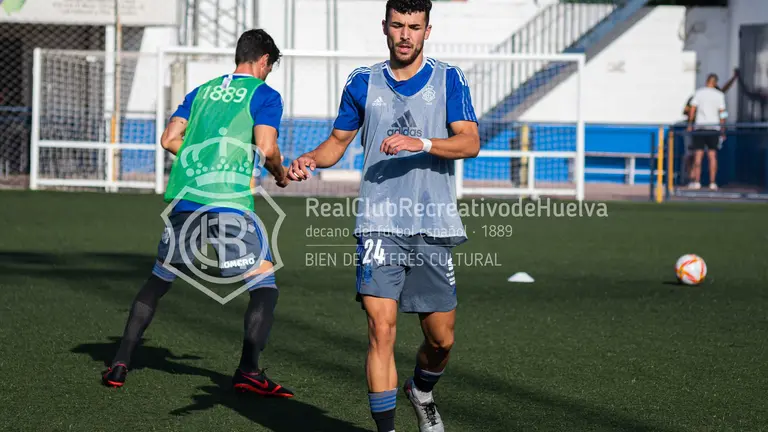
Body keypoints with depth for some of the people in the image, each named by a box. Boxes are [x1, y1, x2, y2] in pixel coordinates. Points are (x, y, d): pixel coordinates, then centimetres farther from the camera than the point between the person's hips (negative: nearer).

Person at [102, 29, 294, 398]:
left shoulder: (202, 91, 21)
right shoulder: (264, 95, 6)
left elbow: (169, 139, 15)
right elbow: (266, 147, -8)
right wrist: (280, 174, 11)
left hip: (183, 196, 5)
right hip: (229, 201, -5)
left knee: (158, 279, 18)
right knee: (264, 283, 3)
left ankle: (120, 364, 16)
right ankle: (248, 370, -10)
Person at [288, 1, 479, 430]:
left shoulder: (448, 79, 3)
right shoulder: (363, 82, 8)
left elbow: (470, 142, -8)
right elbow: (339, 140, 18)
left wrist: (421, 143, -24)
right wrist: (311, 159, -4)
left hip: (433, 228, 0)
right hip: (380, 225, 0)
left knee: (442, 338, 8)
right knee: (382, 329, -13)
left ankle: (422, 392, 40)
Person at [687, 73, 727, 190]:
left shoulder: (699, 92, 1)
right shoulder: (719, 95, 2)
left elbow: (692, 109, -2)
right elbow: (722, 113, 0)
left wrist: (690, 124, 5)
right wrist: (723, 130, 5)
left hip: (700, 126, 0)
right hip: (714, 127, 0)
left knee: (698, 155, 1)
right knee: (712, 156, 3)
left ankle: (696, 181, -3)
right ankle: (712, 182, 0)